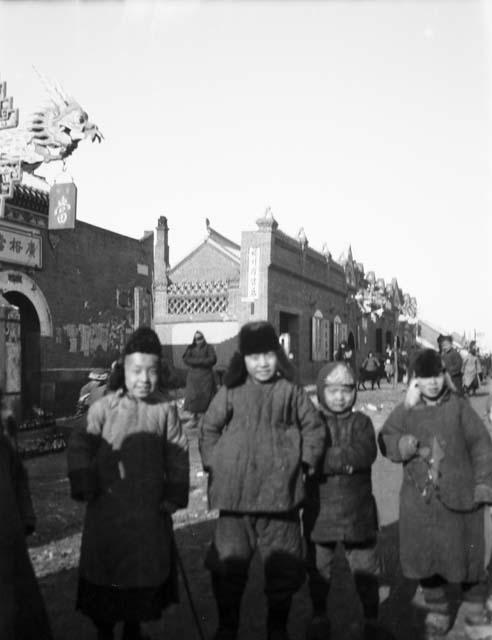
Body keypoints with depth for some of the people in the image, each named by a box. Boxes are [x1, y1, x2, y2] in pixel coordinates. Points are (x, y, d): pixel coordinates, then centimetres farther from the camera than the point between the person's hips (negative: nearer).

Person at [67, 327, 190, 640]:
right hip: (107, 507, -1)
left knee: (147, 570, 16)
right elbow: (80, 447, -7)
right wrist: (86, 488, -11)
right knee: (104, 570, 12)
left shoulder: (166, 408, -8)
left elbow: (178, 454, -3)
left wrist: (175, 494, -3)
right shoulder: (103, 407, -13)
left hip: (151, 508, 2)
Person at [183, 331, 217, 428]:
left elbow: (212, 360, -7)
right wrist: (202, 360, -11)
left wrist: (195, 361, -9)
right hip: (193, 376, 2)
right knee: (193, 396, -2)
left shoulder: (209, 347, 5)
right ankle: (195, 418, 6)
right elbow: (186, 359, -3)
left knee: (205, 396, -5)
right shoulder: (190, 348, 11)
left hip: (206, 377, -2)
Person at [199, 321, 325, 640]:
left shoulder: (291, 391, 1)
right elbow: (209, 428, 10)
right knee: (229, 563, 10)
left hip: (280, 492, 0)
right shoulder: (231, 392, 2)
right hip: (236, 492, 1)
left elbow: (314, 427, 7)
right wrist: (213, 463, 2)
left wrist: (306, 460, -2)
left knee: (283, 565, 11)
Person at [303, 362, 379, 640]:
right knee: (318, 567, 13)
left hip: (358, 509, 0)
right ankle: (319, 617, 33)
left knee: (366, 567, 12)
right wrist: (346, 458, -22)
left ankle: (372, 618, 31)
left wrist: (329, 457, -20)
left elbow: (366, 453, -16)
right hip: (320, 509, 0)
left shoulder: (361, 422, 1)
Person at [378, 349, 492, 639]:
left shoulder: (459, 407, -6)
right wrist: (403, 444, -19)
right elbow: (386, 439, 2)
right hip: (420, 498, 2)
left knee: (463, 551, 14)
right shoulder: (405, 411, 0)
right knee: (424, 557, 8)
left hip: (459, 496, -1)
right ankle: (438, 611, 30)